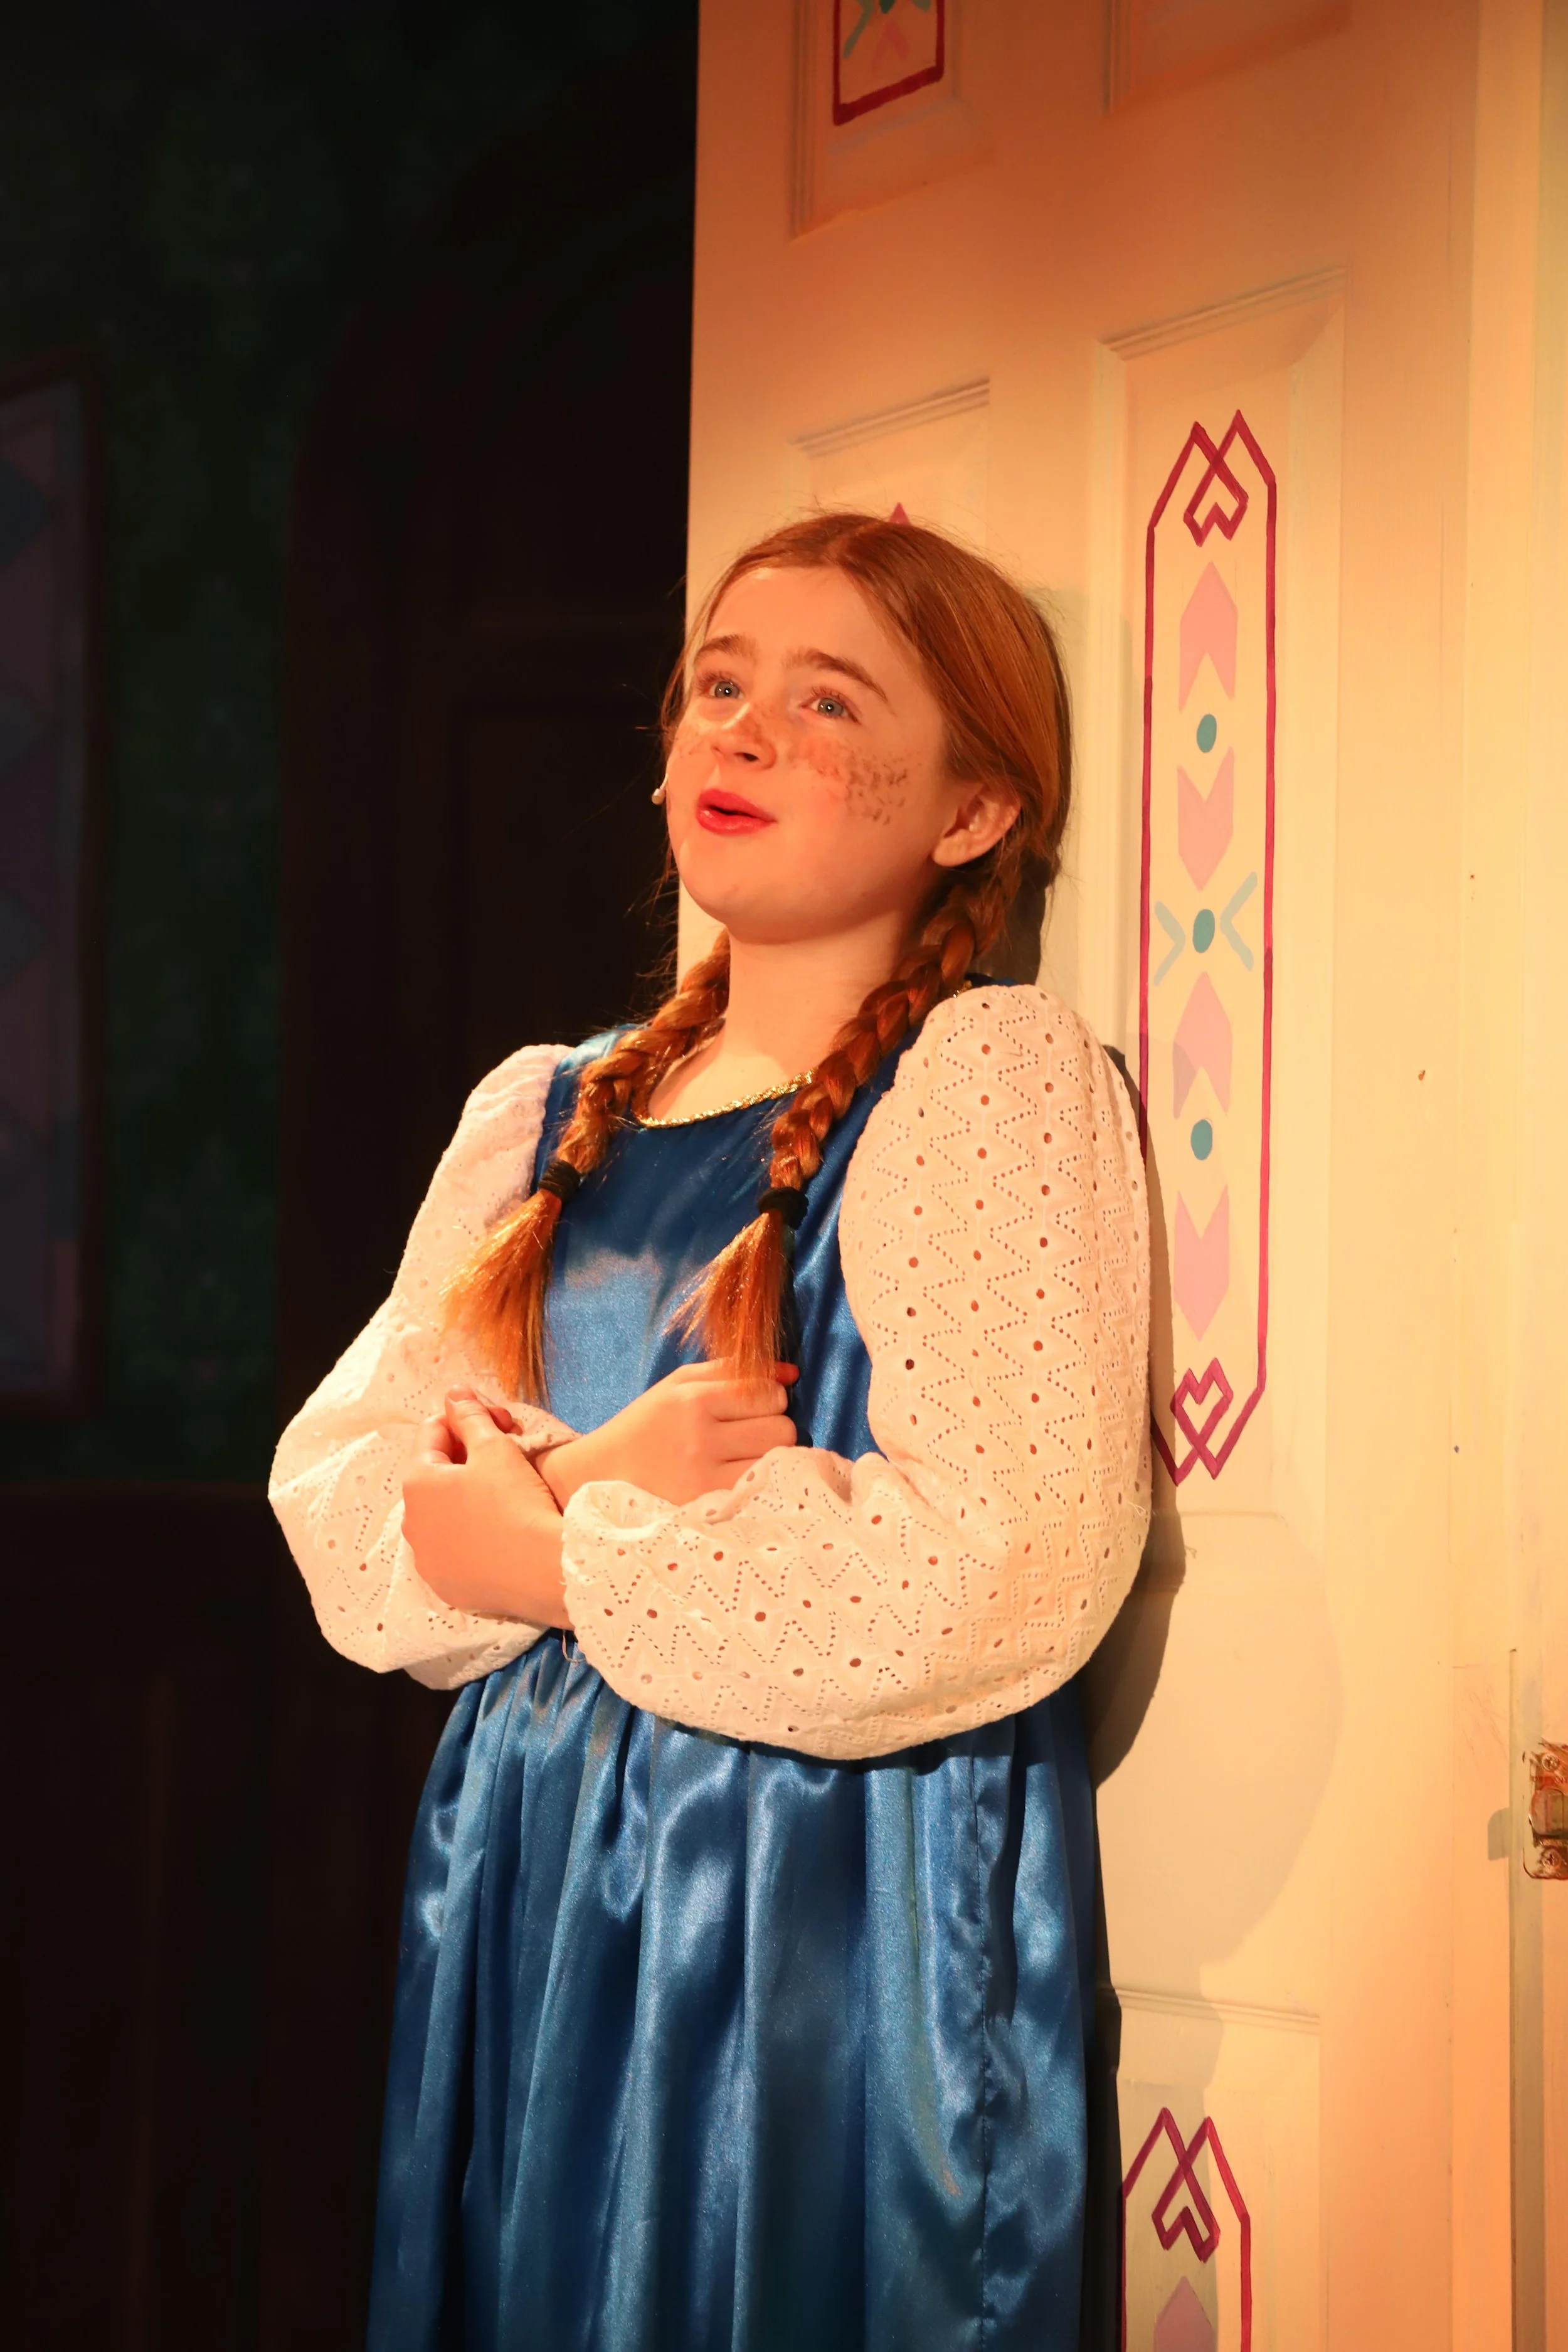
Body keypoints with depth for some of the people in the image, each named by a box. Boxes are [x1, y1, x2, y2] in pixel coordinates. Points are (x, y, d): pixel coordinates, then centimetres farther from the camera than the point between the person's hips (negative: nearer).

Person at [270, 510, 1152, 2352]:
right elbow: (336, 1485, 7)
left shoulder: (994, 1078, -8)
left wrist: (550, 1555, -10)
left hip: (848, 1911, -5)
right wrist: (588, 1480, -14)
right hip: (528, 1889, 6)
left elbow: (994, 1564, -19)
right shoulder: (544, 1111, 12)